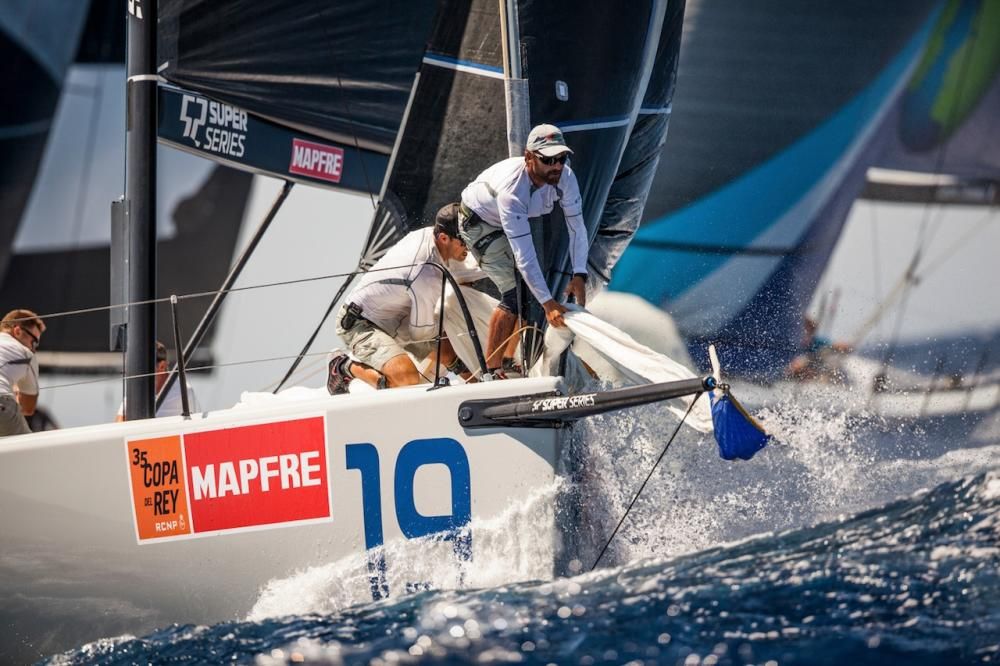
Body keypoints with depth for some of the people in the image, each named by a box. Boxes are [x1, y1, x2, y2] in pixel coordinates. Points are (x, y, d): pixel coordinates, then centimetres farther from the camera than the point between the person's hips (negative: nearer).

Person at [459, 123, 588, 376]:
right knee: (515, 293, -17)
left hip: (517, 220, 7)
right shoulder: (512, 190, -42)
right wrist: (548, 303, -43)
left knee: (533, 286, 1)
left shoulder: (564, 177, -26)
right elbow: (524, 254, -43)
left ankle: (511, 360, 15)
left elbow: (577, 228, -17)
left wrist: (579, 276, -28)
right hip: (480, 223, -7)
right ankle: (492, 371, -11)